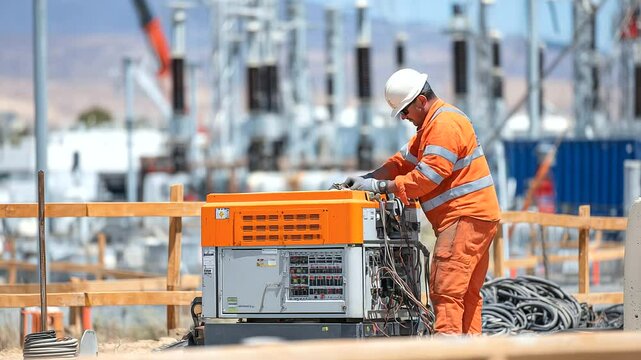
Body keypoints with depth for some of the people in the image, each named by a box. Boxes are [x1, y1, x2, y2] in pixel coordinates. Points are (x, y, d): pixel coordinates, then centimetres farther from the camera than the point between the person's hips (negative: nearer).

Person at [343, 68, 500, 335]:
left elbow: (427, 176, -21)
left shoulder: (445, 125, -15)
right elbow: (405, 160, 20)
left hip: (465, 218, -11)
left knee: (445, 290, -16)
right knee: (468, 293, 11)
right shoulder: (431, 124, 21)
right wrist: (367, 179, 7)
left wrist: (380, 186, -16)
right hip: (477, 217, 11)